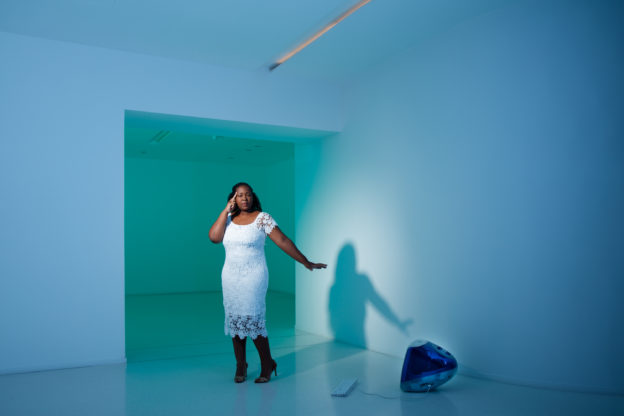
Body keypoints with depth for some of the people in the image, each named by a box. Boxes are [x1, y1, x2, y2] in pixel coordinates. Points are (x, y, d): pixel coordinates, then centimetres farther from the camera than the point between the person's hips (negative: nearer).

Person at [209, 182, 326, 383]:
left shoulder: (262, 218, -5)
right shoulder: (229, 219, 7)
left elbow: (283, 241, -7)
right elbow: (214, 237, -8)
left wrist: (307, 263, -9)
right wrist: (226, 210, -8)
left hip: (254, 277, -4)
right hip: (230, 278, 4)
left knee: (253, 320, -6)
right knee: (234, 319, 7)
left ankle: (267, 364, 13)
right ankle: (240, 365, 22)